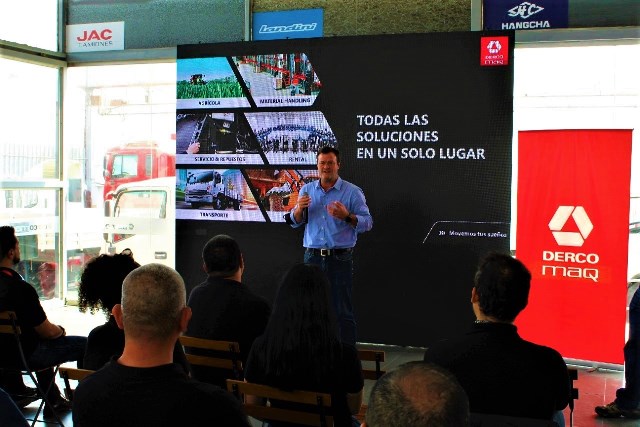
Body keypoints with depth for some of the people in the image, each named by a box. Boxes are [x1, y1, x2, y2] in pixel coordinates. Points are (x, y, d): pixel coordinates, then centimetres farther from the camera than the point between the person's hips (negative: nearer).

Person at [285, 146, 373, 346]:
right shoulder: (307, 190, 11)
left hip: (340, 259, -4)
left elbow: (367, 223, -7)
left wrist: (347, 216, -24)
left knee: (342, 310, -1)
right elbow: (294, 222, 12)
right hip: (313, 256, 4)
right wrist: (299, 209, -10)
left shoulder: (352, 192, -1)